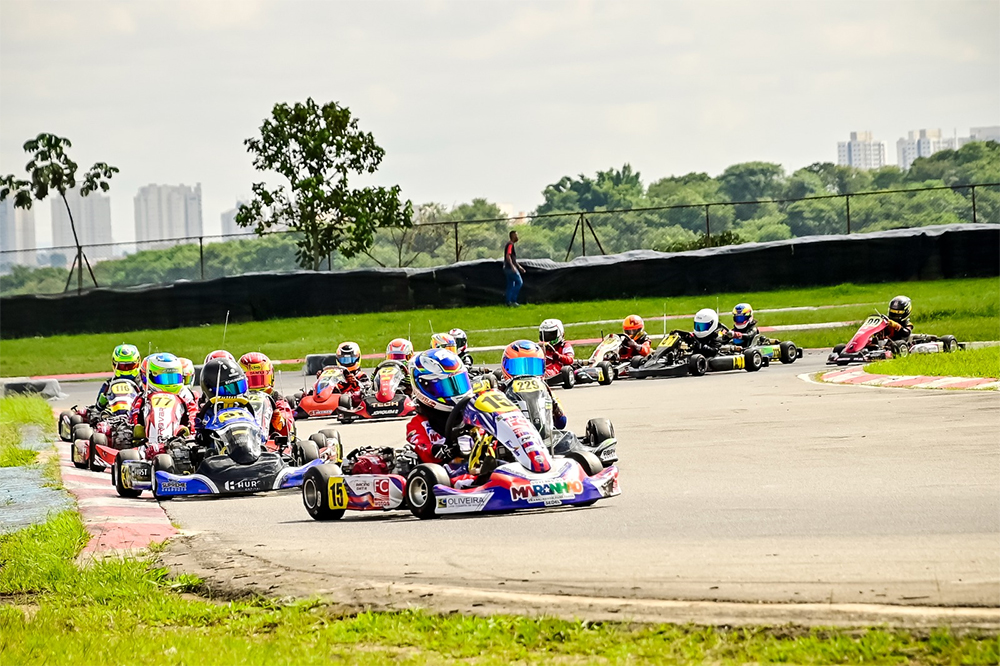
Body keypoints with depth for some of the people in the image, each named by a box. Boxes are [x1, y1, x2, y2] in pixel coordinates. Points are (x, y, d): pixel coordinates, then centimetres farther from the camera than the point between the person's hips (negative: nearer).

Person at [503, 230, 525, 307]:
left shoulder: (511, 245, 20)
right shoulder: (510, 245, -11)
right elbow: (508, 256, -23)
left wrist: (519, 267, 28)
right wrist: (512, 266, -30)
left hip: (508, 268, 10)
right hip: (510, 268, -10)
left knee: (510, 285, 8)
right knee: (519, 282, -9)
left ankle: (509, 302, 6)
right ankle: (513, 300, -13)